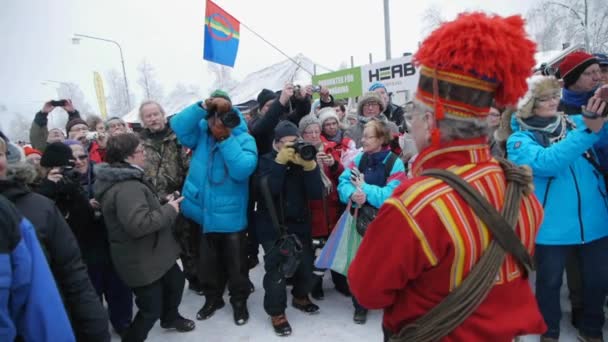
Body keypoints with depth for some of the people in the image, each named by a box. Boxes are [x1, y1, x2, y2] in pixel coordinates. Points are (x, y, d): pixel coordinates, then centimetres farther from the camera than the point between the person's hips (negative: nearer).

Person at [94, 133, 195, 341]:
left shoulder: (126, 179, 7)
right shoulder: (126, 187, -28)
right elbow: (138, 224, -37)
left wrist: (164, 205, 5)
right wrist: (169, 210, -24)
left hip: (152, 253, 11)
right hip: (141, 261, -11)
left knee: (176, 281, 28)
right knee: (151, 309, 3)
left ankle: (170, 318, 52)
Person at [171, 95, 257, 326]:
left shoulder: (244, 139, -14)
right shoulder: (202, 131, -1)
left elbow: (242, 170, -27)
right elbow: (178, 125, -17)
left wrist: (227, 140, -27)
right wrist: (202, 107, -26)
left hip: (231, 216, -3)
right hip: (203, 213, 4)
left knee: (235, 263, 12)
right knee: (209, 262, 21)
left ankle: (239, 301, 34)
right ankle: (212, 298, 42)